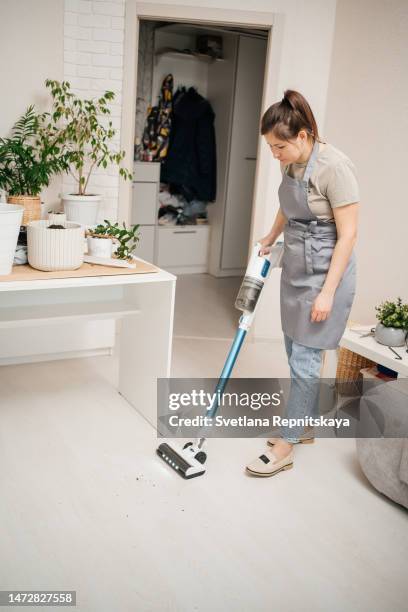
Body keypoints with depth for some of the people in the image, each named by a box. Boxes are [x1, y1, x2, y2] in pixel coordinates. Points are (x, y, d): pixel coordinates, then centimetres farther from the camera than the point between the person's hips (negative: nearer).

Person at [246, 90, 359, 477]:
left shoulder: (334, 167, -21)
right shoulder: (290, 164, 3)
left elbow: (347, 235, -20)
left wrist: (327, 292, -21)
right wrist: (271, 238, 38)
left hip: (325, 270, -8)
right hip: (294, 267, 8)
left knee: (304, 359, -3)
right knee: (297, 354, 15)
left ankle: (285, 446, 9)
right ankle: (304, 426, 31)